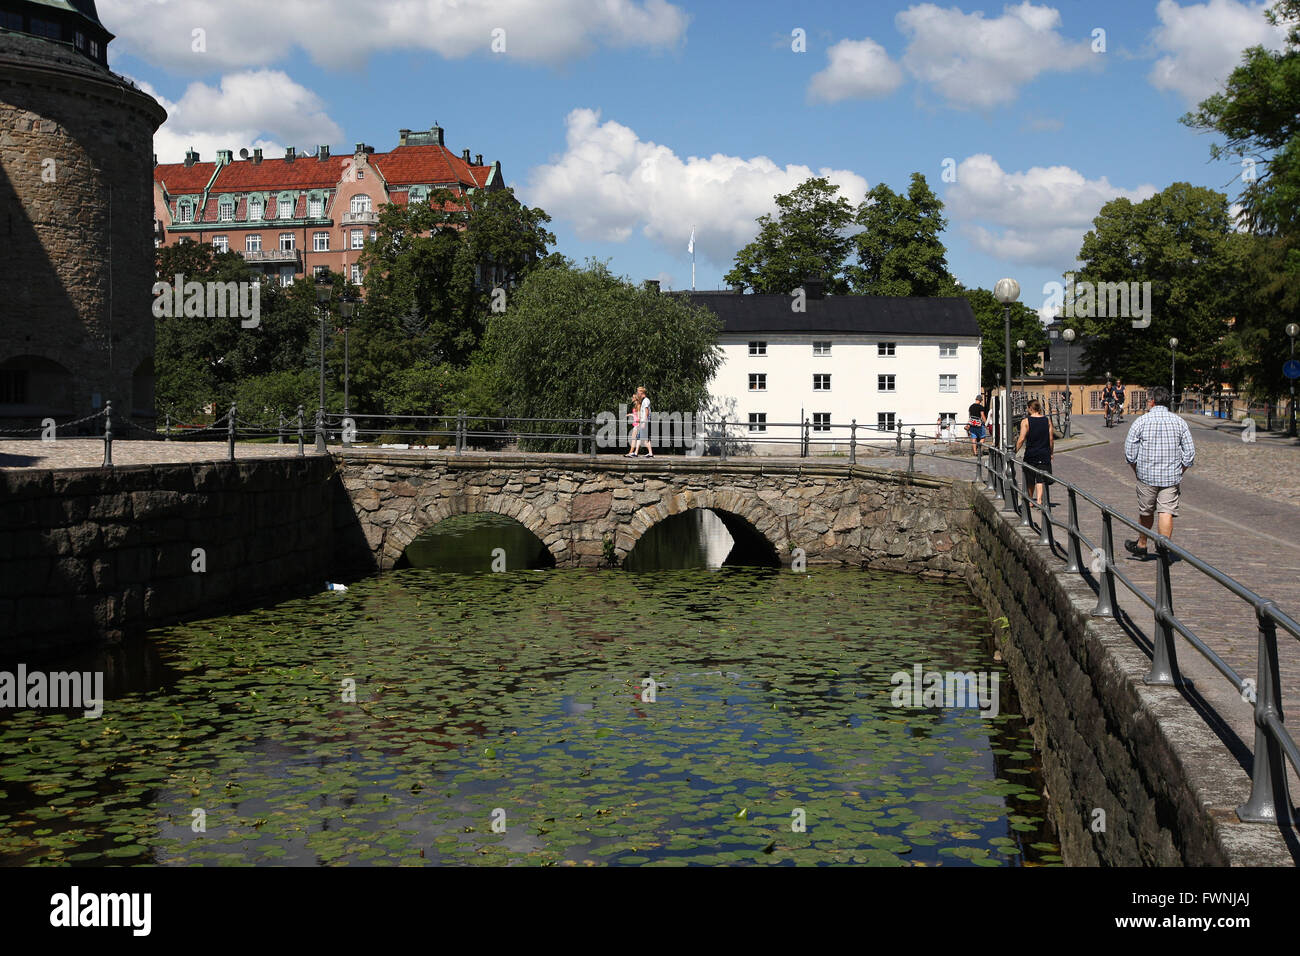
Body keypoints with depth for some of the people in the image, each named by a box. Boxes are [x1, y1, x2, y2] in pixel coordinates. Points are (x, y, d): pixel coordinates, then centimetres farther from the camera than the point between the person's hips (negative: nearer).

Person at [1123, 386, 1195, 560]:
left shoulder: (1141, 422, -4)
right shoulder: (1179, 422, 2)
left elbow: (1129, 453, -3)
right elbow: (1189, 454, 3)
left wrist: (1137, 471, 11)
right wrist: (1179, 472, 13)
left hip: (1146, 476, -1)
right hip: (1172, 477, 1)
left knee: (1146, 511, 13)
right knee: (1167, 513, 0)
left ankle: (1141, 546, 31)